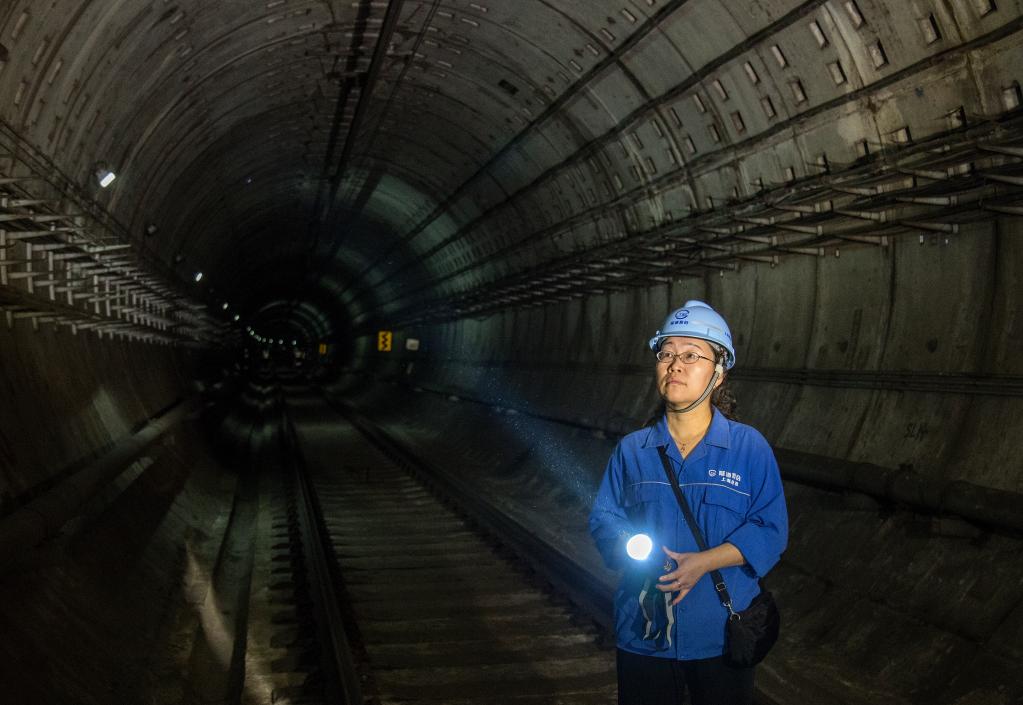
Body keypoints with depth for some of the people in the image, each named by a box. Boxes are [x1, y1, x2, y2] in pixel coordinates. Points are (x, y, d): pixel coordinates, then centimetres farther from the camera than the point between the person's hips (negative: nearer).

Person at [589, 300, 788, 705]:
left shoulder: (750, 447, -5)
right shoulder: (632, 449, 2)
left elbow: (771, 530, -8)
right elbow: (603, 518, 4)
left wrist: (704, 562, -20)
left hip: (721, 637, -1)